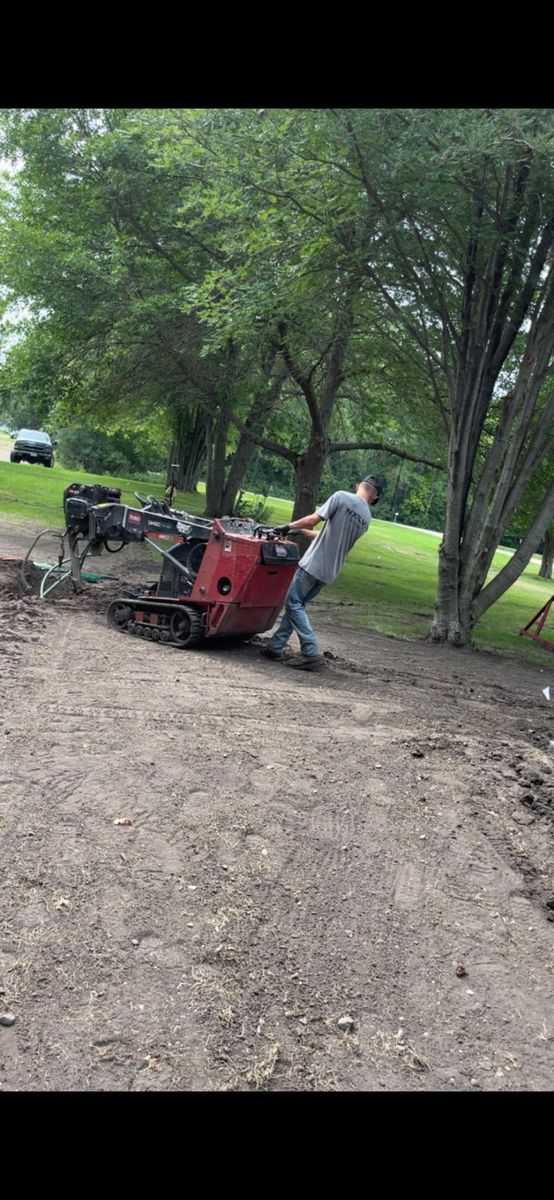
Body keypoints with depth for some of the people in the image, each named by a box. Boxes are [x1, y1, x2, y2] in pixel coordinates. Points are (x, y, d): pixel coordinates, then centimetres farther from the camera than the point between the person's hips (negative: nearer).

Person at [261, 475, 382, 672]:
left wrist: (290, 526, 1)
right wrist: (301, 531, 28)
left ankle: (312, 653, -9)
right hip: (330, 572, 7)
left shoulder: (341, 497, -7)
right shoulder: (366, 518, 12)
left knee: (293, 602, -2)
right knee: (297, 603, 16)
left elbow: (313, 520, -15)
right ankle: (276, 647, 17)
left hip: (314, 564, -7)